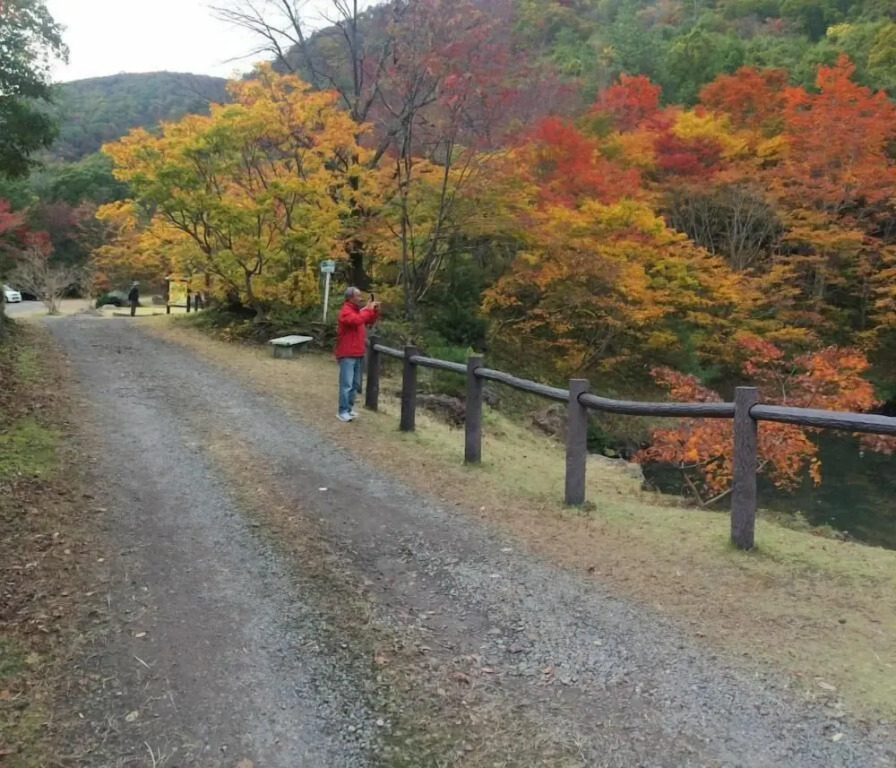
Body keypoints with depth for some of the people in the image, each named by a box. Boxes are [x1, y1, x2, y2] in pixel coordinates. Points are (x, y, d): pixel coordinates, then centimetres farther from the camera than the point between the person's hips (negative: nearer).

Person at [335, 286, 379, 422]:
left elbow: (371, 321, 22)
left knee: (355, 384, 14)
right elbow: (357, 320, -32)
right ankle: (343, 411, -6)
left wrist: (375, 310, 5)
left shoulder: (358, 310, 13)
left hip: (358, 354, 9)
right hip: (347, 355, -9)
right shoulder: (346, 311, -13)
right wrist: (368, 309, -23)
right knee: (346, 384, -9)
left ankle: (349, 408, 22)